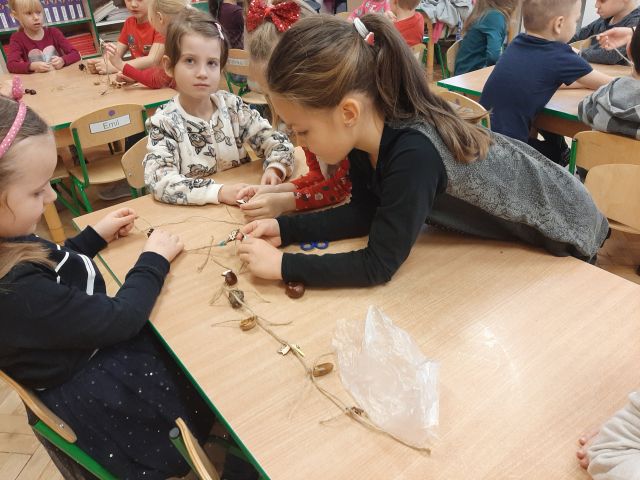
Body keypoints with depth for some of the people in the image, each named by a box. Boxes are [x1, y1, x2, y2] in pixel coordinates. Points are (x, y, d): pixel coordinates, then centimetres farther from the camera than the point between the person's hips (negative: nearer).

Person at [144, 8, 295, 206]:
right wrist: (219, 192, -33)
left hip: (242, 206, 3)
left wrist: (274, 169, -21)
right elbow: (159, 182, -23)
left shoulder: (232, 106, -1)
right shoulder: (163, 122, -10)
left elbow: (277, 142, 0)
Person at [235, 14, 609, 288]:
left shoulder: (413, 154, -44)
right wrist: (284, 228, -15)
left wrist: (283, 265, -32)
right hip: (500, 227, 7)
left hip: (562, 231, -7)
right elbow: (364, 213, -7)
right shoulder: (368, 133, -19)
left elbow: (378, 266, -36)